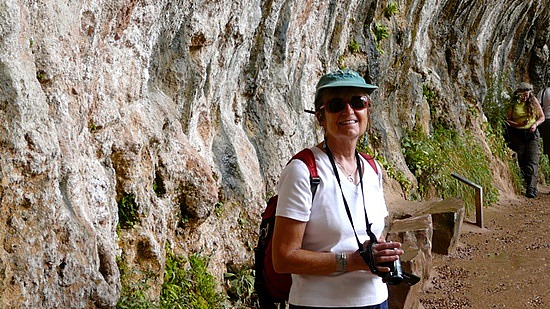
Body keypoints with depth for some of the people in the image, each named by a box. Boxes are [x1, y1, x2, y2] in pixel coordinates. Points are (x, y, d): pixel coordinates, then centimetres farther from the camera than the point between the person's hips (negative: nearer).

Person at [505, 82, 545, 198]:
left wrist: (535, 124, -9)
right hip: (517, 135, 0)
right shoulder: (514, 103, 0)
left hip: (532, 134, 0)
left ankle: (531, 189, -17)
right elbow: (508, 120, 2)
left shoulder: (533, 101, 4)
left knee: (532, 162, -11)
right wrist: (518, 124, -16)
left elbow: (542, 117, 11)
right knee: (519, 162, 1)